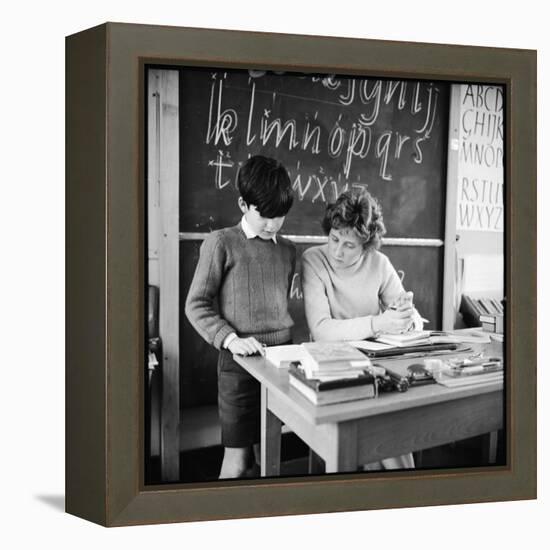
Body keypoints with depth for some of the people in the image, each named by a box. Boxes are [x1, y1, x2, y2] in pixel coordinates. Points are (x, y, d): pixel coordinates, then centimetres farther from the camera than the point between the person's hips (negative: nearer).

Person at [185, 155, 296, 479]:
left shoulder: (288, 250, 11)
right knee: (238, 458, 0)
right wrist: (230, 338, -18)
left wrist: (291, 345, 6)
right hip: (239, 362, -5)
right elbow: (196, 305, -5)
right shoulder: (222, 243, -5)